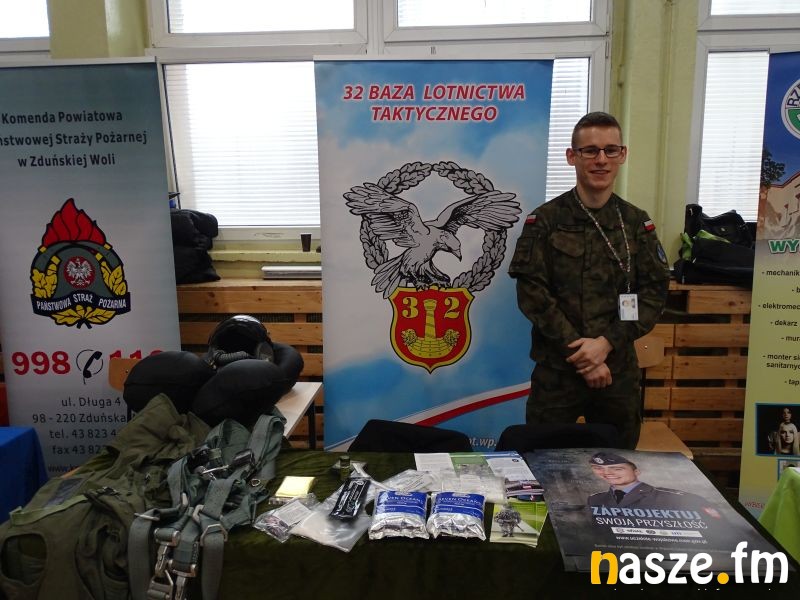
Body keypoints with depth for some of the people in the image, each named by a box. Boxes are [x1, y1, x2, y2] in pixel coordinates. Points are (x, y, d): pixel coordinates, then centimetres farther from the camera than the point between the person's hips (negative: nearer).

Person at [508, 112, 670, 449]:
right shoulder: (545, 220, -1)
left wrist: (606, 343, -12)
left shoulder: (637, 223, 7)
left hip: (619, 370, 3)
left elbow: (654, 293, 1)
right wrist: (579, 352, -13)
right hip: (556, 369, -2)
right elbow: (532, 293, -8)